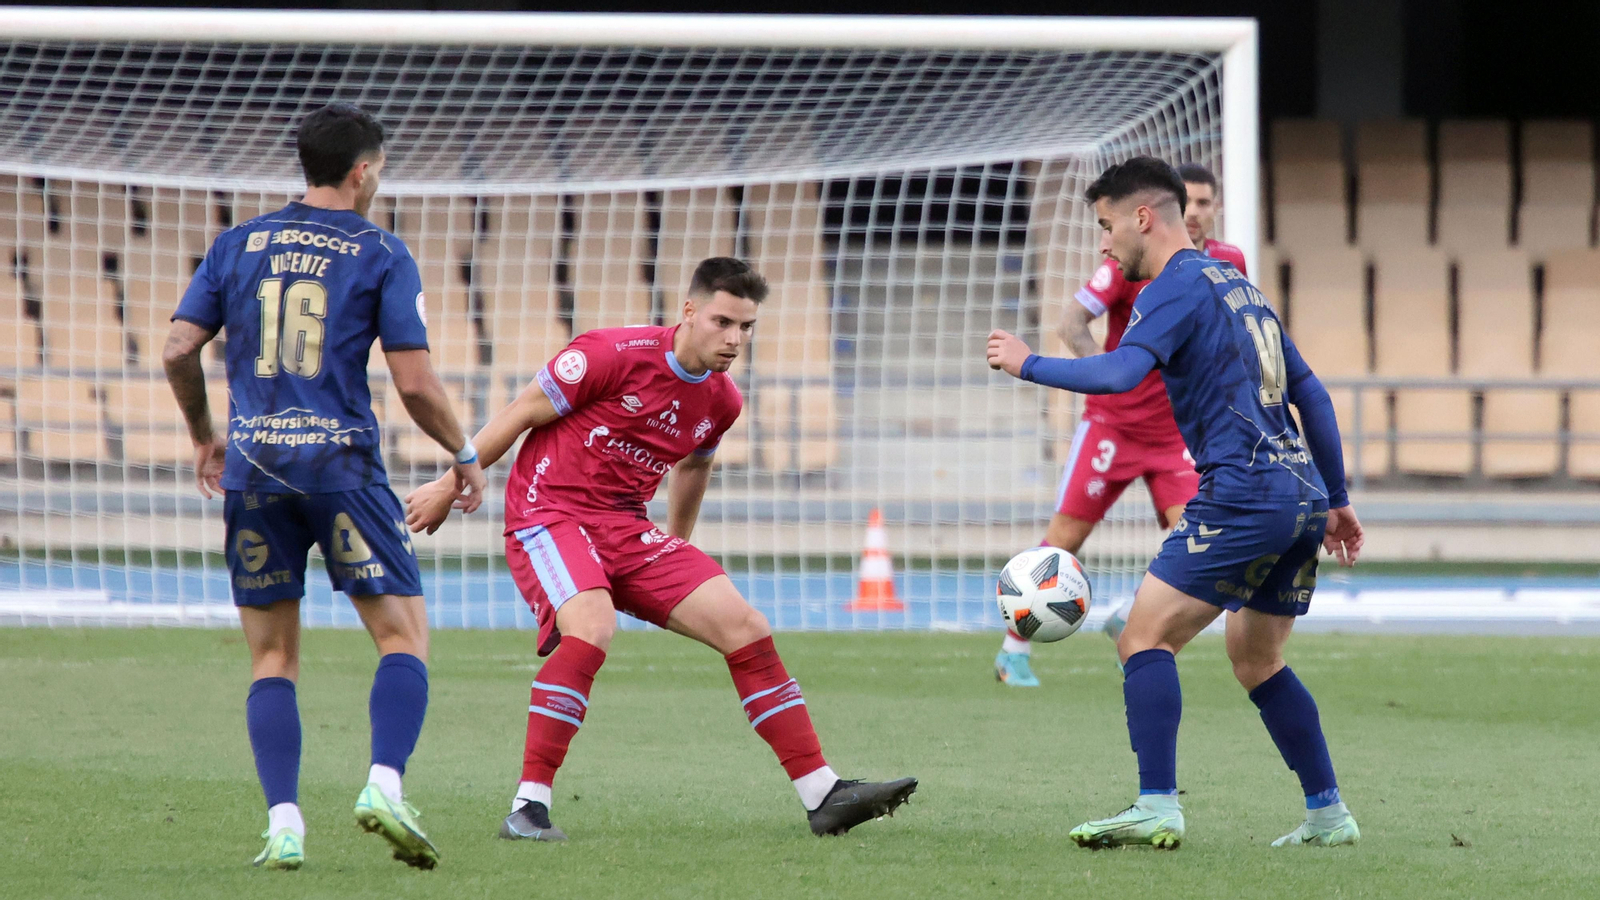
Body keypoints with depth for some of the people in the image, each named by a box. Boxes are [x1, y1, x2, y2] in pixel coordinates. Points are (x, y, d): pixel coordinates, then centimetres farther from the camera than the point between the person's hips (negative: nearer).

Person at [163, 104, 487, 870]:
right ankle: (384, 786, -16)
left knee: (271, 658, 9)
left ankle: (284, 822, -3)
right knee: (404, 636, 5)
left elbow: (179, 350, 6)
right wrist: (464, 455, 11)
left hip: (253, 464, 3)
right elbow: (414, 383, -4)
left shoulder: (238, 245, 10)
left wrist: (204, 434, 22)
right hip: (341, 462, -3)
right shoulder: (381, 254, 0)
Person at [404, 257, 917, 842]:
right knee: (592, 626, -34)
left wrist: (677, 545, 39)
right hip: (548, 513, -7)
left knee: (746, 628, -2)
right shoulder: (615, 355, -16)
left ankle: (824, 797, 3)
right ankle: (528, 807, -28)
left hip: (625, 528, 7)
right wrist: (451, 486, -2)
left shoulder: (722, 402, 5)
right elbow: (521, 415, -8)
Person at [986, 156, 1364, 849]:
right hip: (1302, 495, 9)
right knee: (1255, 659, 20)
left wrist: (1028, 365, -10)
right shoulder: (1237, 285, 22)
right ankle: (1328, 815, 20)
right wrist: (1335, 500, 27)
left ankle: (1157, 808, -20)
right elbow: (1310, 394, 24)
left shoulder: (1177, 286, -5)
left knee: (1145, 637, -9)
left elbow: (1121, 373, -23)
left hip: (1243, 491, -9)